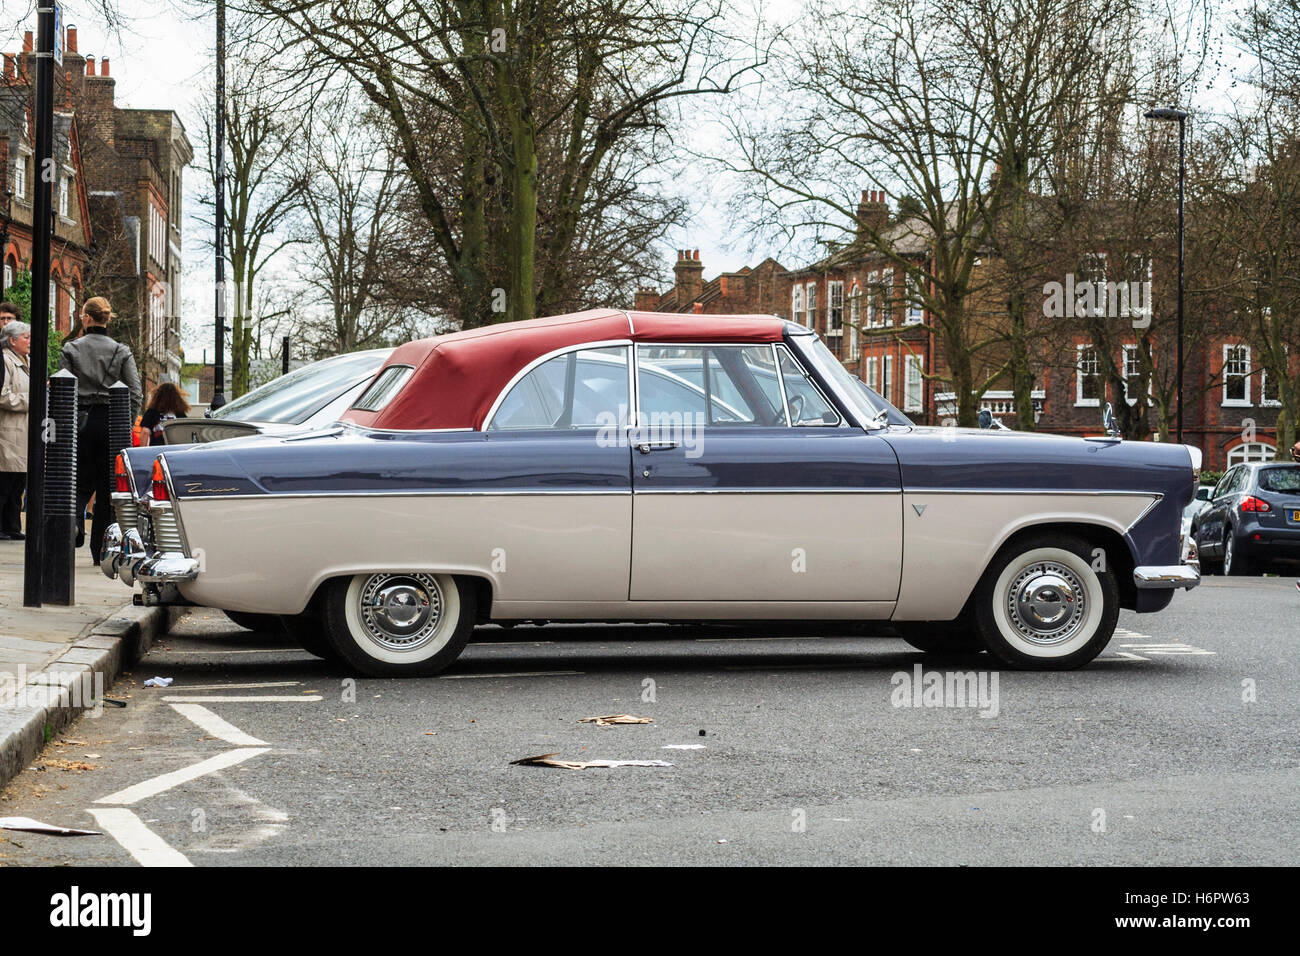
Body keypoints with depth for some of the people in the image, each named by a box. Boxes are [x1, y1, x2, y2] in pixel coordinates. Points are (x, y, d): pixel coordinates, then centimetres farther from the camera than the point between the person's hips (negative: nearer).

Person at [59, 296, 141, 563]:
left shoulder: (71, 349, -1)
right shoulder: (122, 352, 2)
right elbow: (136, 394, -3)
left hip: (80, 420, -1)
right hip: (110, 421, 1)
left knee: (81, 482, 7)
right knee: (107, 486, 7)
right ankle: (101, 550, 8)